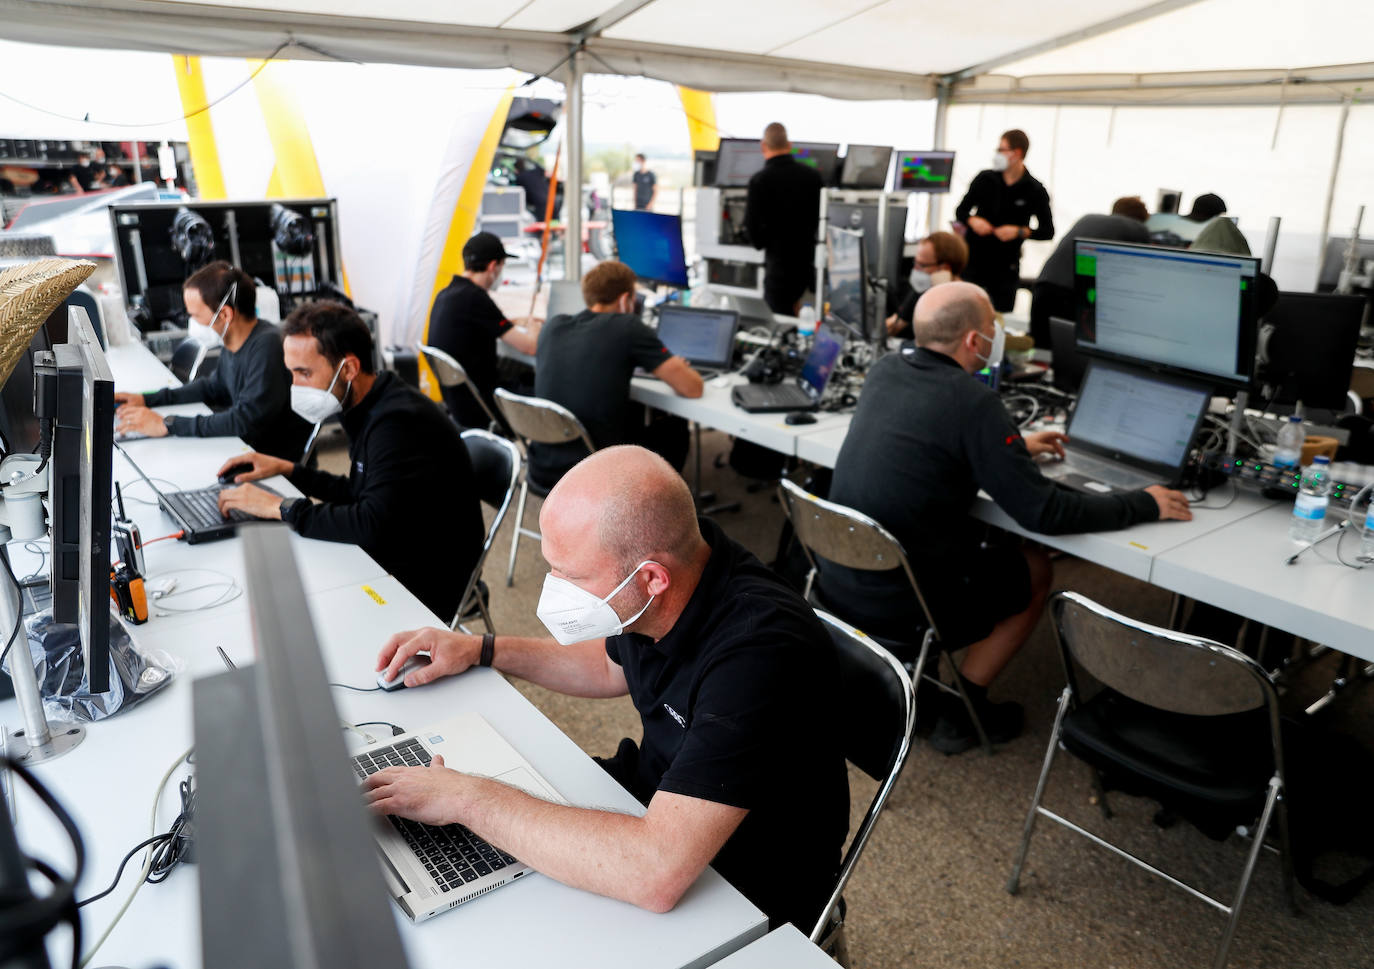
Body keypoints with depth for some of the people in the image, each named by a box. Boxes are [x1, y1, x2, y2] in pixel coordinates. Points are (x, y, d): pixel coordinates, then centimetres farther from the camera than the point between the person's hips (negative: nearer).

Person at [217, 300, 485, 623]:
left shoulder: (398, 421, -25)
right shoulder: (370, 410, 7)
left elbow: (372, 526, -33)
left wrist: (281, 507, -23)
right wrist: (289, 470, 12)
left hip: (424, 586, -9)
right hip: (389, 562, 9)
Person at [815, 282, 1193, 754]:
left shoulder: (884, 370, 2)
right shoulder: (972, 402, -20)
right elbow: (1044, 512, -17)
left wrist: (1015, 447, 27)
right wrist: (1144, 504, -3)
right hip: (897, 612, -7)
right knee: (1035, 569, 17)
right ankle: (962, 712, 20)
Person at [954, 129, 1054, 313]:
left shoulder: (1035, 191, -2)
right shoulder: (985, 179, 2)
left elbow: (1048, 231, 1)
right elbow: (961, 211, 10)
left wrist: (1020, 231, -15)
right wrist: (973, 221, -11)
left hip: (1006, 266, -1)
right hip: (974, 258, 1)